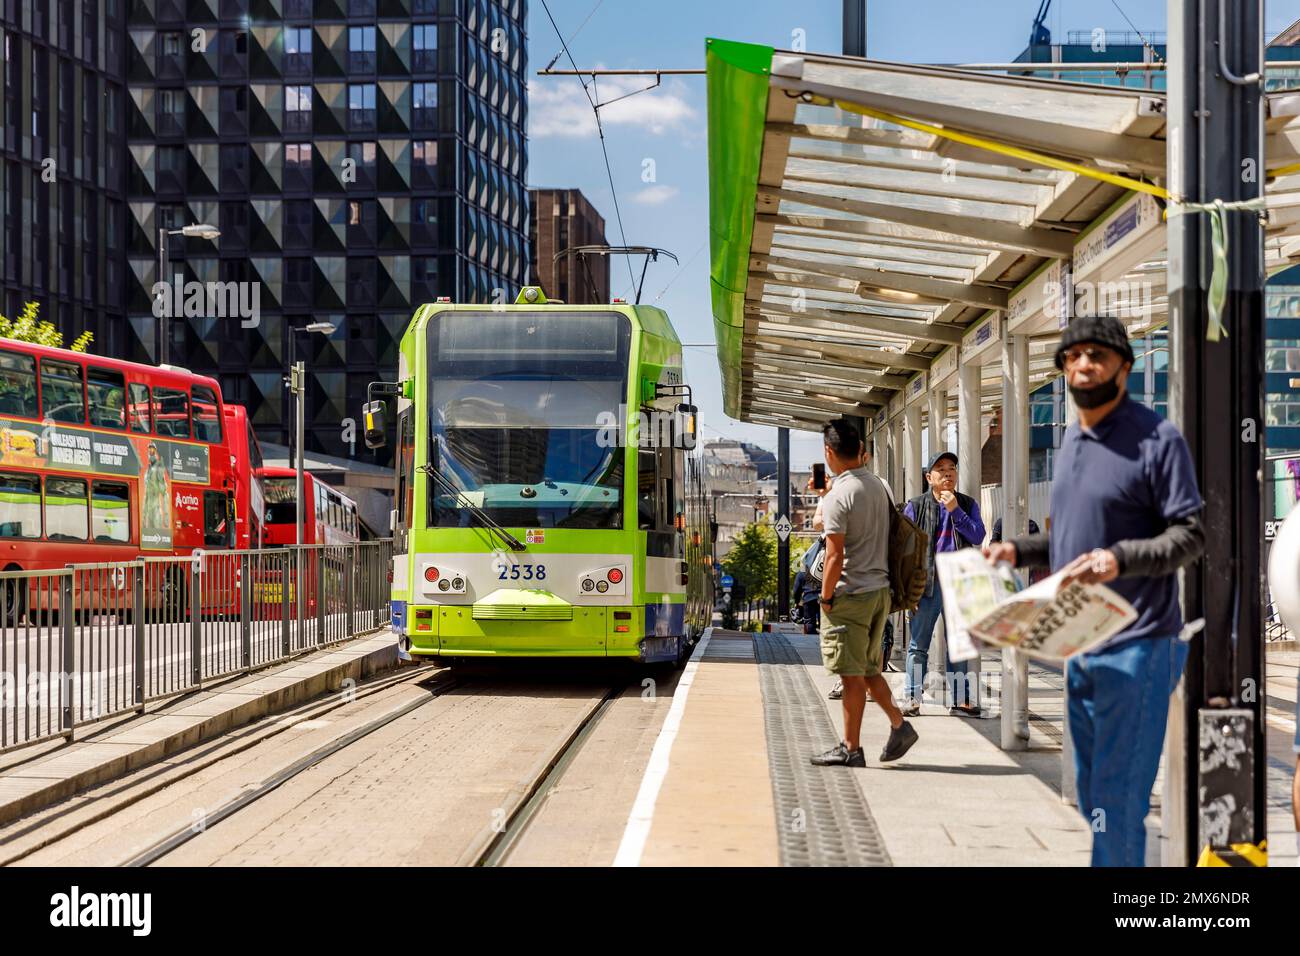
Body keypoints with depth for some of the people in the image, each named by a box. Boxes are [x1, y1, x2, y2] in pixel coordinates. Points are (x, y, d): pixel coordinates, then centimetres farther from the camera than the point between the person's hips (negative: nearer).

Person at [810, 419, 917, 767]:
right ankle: (899, 726, 13)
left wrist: (825, 597, -8)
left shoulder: (838, 496, -16)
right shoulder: (878, 486, 8)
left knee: (852, 673, -1)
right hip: (880, 589, 8)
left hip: (852, 594, -8)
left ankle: (851, 748, 5)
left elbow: (835, 556, -18)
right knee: (868, 669, 17)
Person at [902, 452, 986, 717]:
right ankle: (912, 700, 4)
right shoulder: (916, 506, 5)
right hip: (926, 583, -2)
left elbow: (978, 537, -3)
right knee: (918, 645, 0)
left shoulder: (967, 504, 11)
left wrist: (955, 511, -10)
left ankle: (961, 701, 11)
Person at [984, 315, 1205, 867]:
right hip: (1081, 648, 8)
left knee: (1117, 801, -7)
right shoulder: (1071, 440, 14)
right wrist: (1018, 551, 7)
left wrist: (1120, 559, -30)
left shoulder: (1157, 440, -11)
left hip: (1137, 648, -8)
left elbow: (1190, 536, -14)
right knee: (1092, 795, 16)